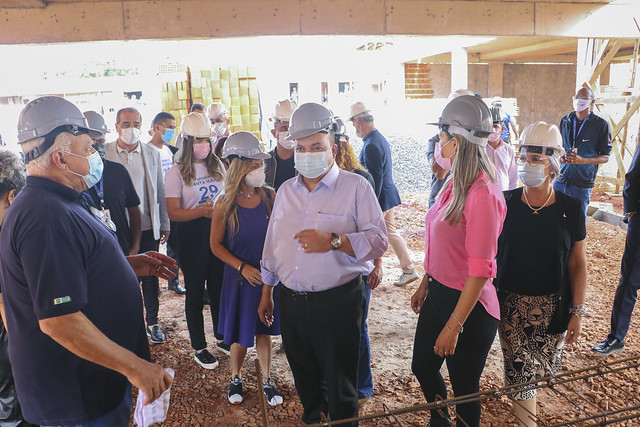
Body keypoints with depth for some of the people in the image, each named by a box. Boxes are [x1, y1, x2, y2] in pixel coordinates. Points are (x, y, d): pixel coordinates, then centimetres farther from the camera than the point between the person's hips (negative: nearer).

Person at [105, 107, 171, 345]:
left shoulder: (152, 153, 5)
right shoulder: (104, 153, -3)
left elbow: (160, 191, 8)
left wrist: (165, 224, 7)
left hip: (148, 227, 2)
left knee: (150, 276, 11)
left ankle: (152, 322, 27)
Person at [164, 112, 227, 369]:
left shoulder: (217, 166, 8)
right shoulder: (177, 172, -5)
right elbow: (173, 213, -11)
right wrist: (202, 211, -25)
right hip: (192, 236, -4)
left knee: (219, 288, 13)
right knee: (195, 293, 7)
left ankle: (221, 337, 33)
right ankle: (199, 348, 21)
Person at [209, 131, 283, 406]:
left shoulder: (270, 197, -6)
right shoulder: (225, 205, -11)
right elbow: (216, 244, -4)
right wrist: (242, 267, -14)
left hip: (268, 276, 2)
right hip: (239, 277, -1)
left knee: (263, 330, 14)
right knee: (240, 333, 11)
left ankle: (267, 381, 31)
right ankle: (236, 377, 37)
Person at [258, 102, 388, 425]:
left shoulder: (355, 187, -7)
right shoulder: (286, 191, 11)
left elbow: (378, 240, -15)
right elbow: (272, 246, 16)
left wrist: (333, 241, -28)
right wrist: (266, 294, 19)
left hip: (337, 303, -5)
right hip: (291, 302, 6)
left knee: (340, 388, 8)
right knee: (305, 381, 23)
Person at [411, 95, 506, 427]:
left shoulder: (483, 195, -25)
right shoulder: (456, 184, 3)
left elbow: (479, 271, -24)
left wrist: (454, 326, -20)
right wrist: (425, 284, 19)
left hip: (468, 306, -9)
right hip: (438, 294, 9)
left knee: (464, 388, 12)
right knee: (422, 368, 25)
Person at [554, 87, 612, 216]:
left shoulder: (601, 124, -2)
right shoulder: (565, 121, 9)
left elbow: (605, 157, -1)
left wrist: (582, 160, -19)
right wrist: (560, 157, -3)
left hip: (582, 184, -3)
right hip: (560, 179, 3)